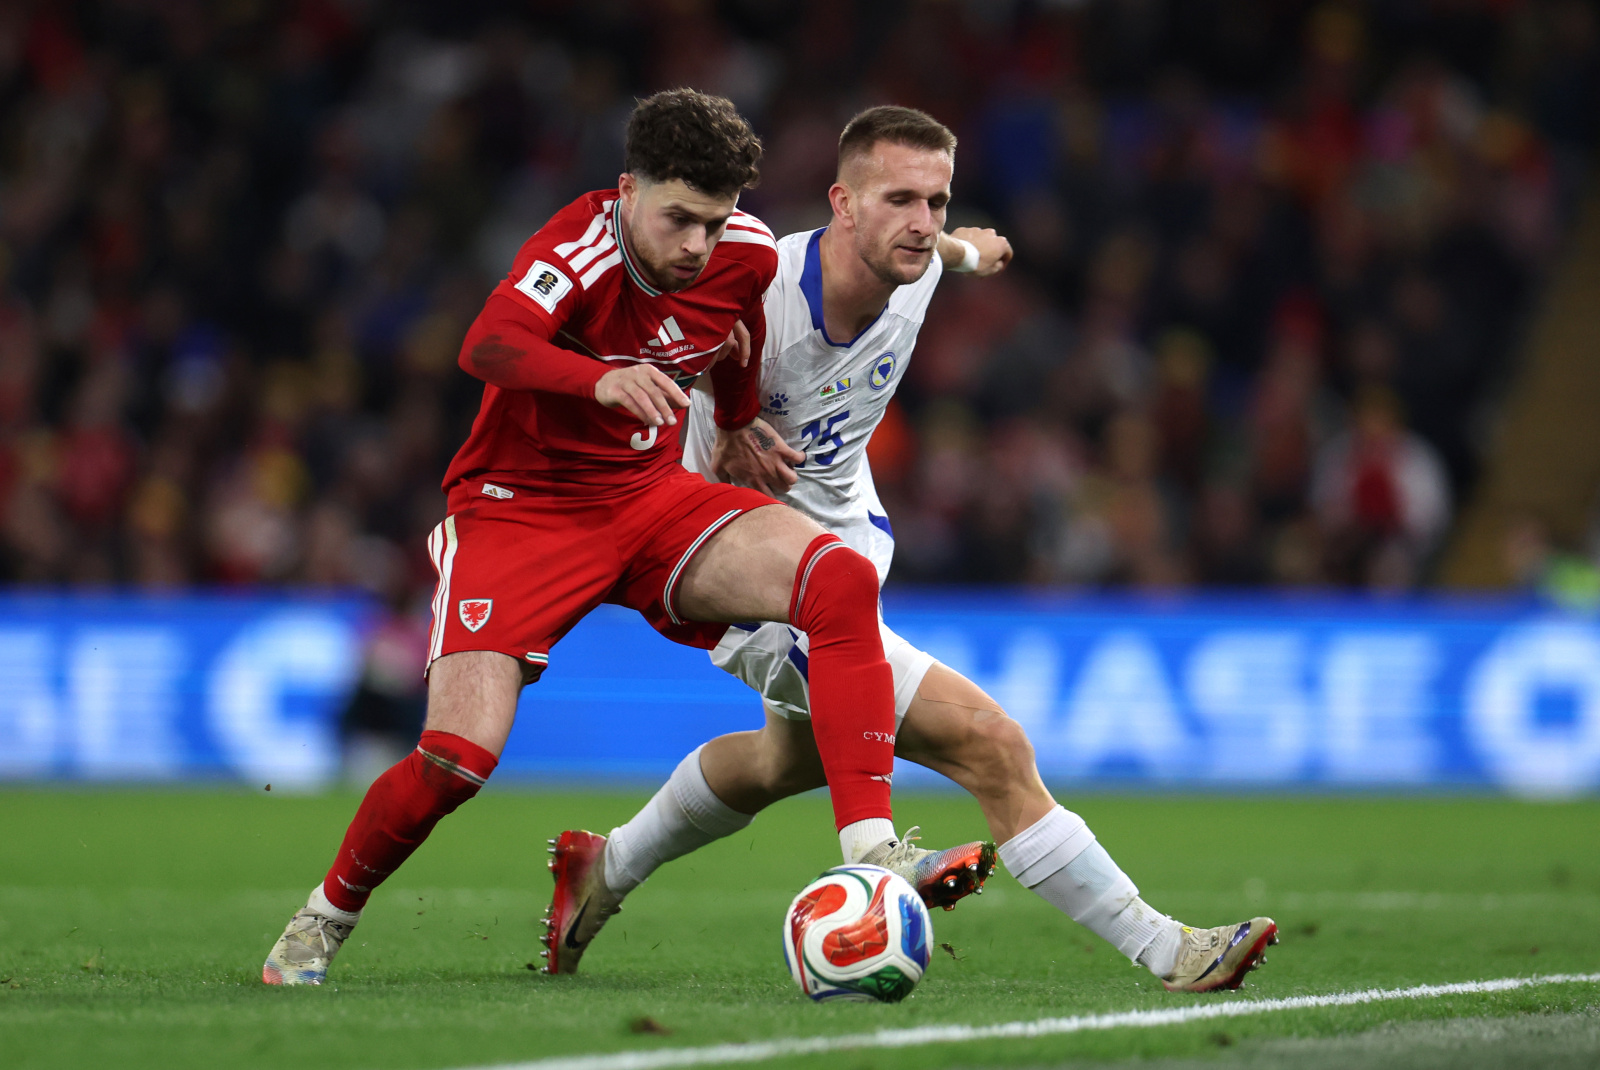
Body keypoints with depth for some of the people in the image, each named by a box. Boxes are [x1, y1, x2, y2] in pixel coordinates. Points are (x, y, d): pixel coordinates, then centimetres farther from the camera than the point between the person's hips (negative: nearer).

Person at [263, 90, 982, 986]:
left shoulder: (746, 255, -6)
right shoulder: (581, 248, -24)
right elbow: (489, 346, -44)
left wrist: (737, 422, 30)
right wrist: (601, 378, -60)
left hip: (651, 499, 5)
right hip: (519, 504, -5)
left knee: (842, 579, -22)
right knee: (459, 755, -20)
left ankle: (869, 851, -23)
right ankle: (326, 919, 9)